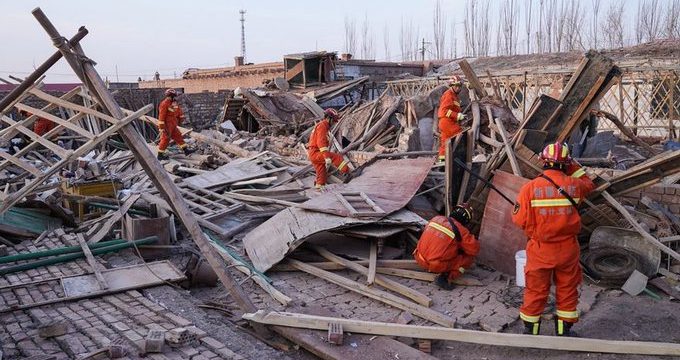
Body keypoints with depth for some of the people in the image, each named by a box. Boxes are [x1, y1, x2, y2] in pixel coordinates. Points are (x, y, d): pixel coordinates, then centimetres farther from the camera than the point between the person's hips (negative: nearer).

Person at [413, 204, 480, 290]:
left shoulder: (436, 219, 7)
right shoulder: (461, 231, -9)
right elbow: (474, 249, -6)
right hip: (438, 266, -7)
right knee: (469, 258, 7)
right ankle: (446, 278, -7)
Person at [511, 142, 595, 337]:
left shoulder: (530, 187, -15)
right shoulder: (574, 185, -7)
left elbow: (520, 219, -15)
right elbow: (589, 184, 18)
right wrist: (574, 166, 17)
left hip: (540, 249, -1)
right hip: (567, 248, 2)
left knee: (535, 291, 12)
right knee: (567, 290, 18)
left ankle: (530, 329, 25)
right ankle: (564, 330, 30)